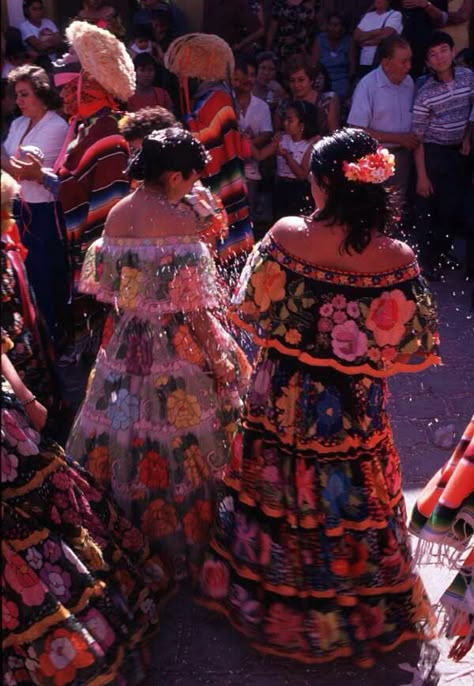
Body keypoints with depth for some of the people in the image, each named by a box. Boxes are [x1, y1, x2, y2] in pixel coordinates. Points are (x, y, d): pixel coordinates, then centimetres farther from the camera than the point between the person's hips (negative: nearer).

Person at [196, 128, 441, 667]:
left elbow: (247, 307, -4)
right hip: (354, 414, 0)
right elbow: (414, 346, -9)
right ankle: (357, 617, 45)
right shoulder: (397, 259, -18)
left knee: (273, 499, 22)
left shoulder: (285, 235, -17)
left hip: (280, 402, 1)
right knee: (351, 507, 20)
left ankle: (266, 604, 47)